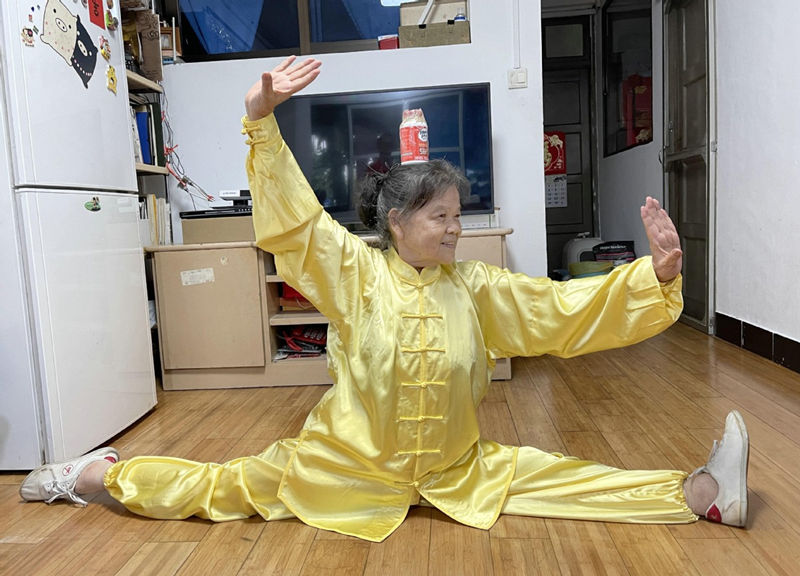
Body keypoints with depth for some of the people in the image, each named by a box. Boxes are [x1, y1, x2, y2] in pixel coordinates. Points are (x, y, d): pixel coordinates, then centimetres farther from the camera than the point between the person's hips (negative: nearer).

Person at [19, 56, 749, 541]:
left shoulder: (474, 285, -7)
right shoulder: (355, 272, -15)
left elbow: (563, 309, -8)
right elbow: (293, 218, -19)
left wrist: (656, 275, -15)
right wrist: (263, 122, -28)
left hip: (458, 467, 3)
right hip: (352, 461, -2)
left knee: (558, 480, -3)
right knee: (229, 486, 5)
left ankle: (702, 496, 2)